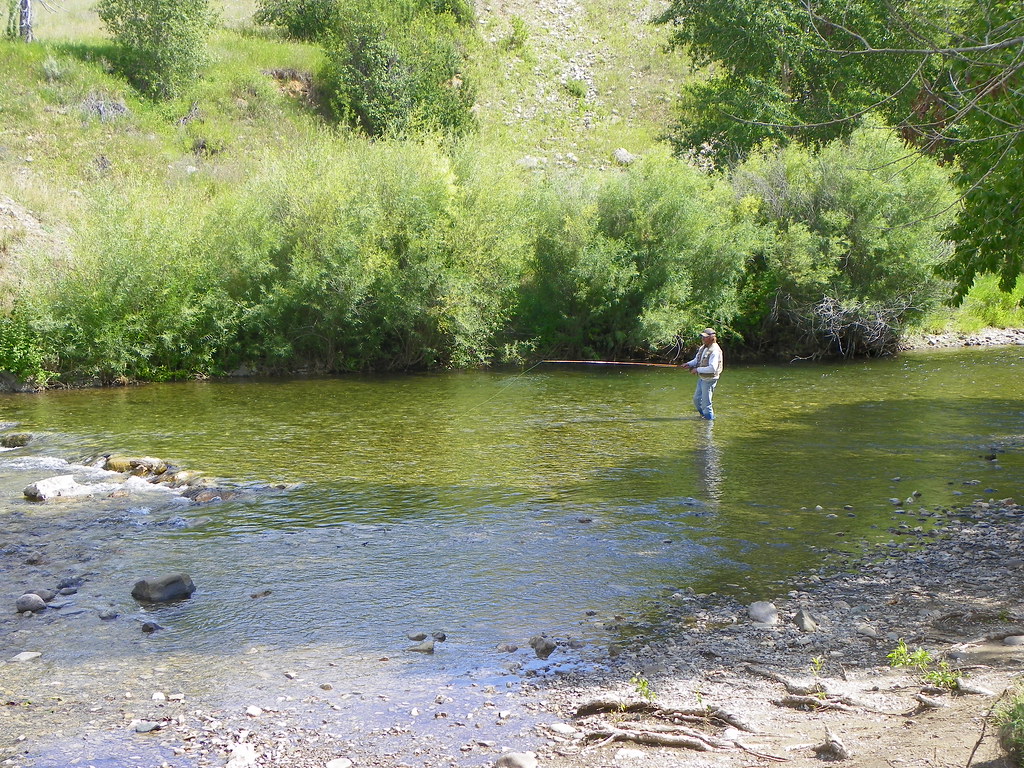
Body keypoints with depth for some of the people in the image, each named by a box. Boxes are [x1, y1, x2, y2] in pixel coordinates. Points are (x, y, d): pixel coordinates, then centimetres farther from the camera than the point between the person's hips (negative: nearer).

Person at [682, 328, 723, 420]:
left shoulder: (714, 351, -23)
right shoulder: (703, 347, 6)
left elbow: (712, 368, -30)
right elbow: (697, 360, 18)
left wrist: (698, 369, -24)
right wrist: (689, 364, -3)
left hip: (709, 379, -9)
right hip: (701, 378, 9)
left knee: (706, 402, -2)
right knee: (696, 399, 20)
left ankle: (709, 419, 13)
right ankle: (703, 415, 38)